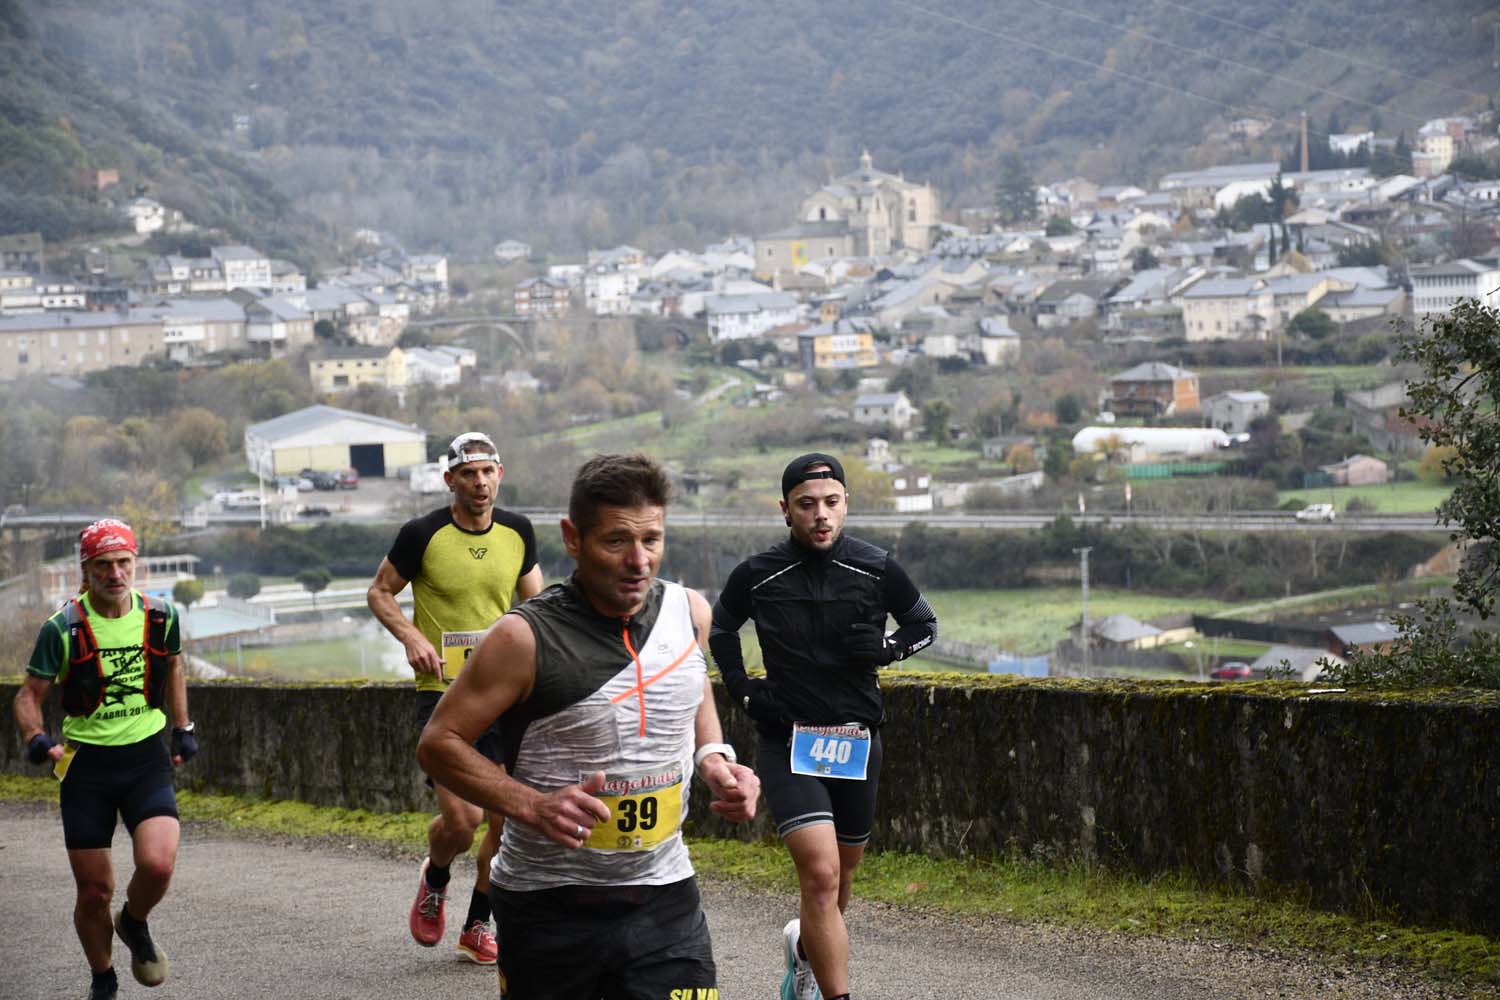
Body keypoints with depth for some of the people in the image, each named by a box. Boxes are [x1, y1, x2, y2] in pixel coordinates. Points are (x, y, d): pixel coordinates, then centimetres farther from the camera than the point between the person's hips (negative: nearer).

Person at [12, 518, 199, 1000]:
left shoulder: (161, 616, -1)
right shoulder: (63, 628, -10)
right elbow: (30, 693, -2)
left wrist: (183, 728, 17)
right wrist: (36, 738, -20)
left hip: (147, 758, 1)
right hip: (86, 762, -1)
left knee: (157, 864, -22)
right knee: (94, 892, 1)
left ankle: (134, 924, 13)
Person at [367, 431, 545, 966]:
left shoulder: (518, 532, 4)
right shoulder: (423, 534, -8)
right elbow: (380, 592, 4)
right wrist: (412, 637, -13)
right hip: (443, 693, -4)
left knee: (506, 819, 1)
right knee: (461, 821, -13)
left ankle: (477, 928, 19)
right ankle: (434, 881, 22)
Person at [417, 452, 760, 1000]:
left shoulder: (689, 612, 0)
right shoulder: (526, 639, -15)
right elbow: (438, 742, -9)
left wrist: (713, 760, 2)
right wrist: (532, 806, -22)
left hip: (663, 897, 3)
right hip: (548, 906, -3)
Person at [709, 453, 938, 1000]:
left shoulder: (877, 570, -4)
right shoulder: (758, 575, -5)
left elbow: (924, 624, 13)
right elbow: (720, 628, 16)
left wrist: (887, 648, -8)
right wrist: (742, 689, 5)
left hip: (856, 741, 3)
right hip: (787, 740, -3)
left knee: (840, 874, 17)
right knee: (821, 873, -19)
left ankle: (805, 946, 48)